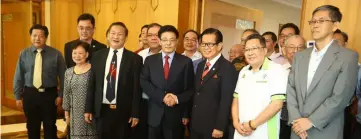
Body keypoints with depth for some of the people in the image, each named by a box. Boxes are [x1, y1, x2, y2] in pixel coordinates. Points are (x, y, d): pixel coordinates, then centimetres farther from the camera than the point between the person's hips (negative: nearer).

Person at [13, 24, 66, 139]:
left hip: (49, 94, -2)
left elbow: (62, 76, -2)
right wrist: (18, 96, 4)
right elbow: (18, 77, 4)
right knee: (32, 127, 15)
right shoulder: (24, 54, 0)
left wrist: (60, 95, -4)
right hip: (30, 94, 2)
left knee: (50, 126, 10)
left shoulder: (56, 54, -5)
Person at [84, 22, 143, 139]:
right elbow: (92, 84, 8)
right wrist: (88, 109, 5)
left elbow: (137, 88, -5)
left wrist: (135, 114, -7)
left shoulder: (134, 59, -5)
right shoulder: (97, 56, 5)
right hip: (101, 110, 3)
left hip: (123, 112, -2)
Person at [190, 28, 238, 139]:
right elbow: (196, 93, 11)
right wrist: (188, 116, 9)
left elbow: (226, 100, -18)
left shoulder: (228, 68, -15)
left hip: (212, 126, -7)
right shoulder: (200, 65, 10)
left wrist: (219, 127, -19)